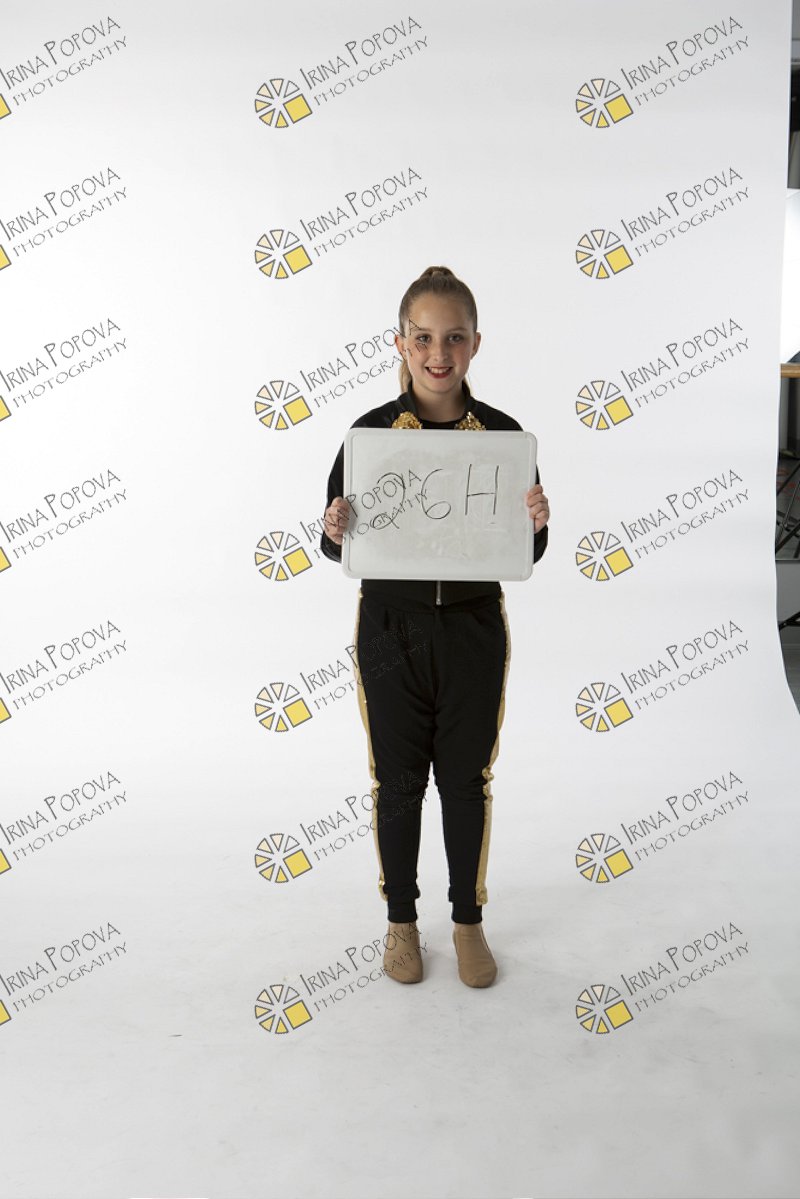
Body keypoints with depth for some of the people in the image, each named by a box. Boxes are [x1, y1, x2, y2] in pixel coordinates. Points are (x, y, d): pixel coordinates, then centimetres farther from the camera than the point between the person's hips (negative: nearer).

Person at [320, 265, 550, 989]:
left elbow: (524, 556, 3)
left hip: (473, 632, 1)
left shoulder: (502, 433, -3)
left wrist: (536, 526, -18)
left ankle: (469, 920, 33)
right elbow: (338, 547, 1)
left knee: (467, 781, 12)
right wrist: (335, 532, -21)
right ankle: (401, 919, 33)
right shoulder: (371, 432, -5)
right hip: (391, 628, 0)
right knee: (398, 783, 12)